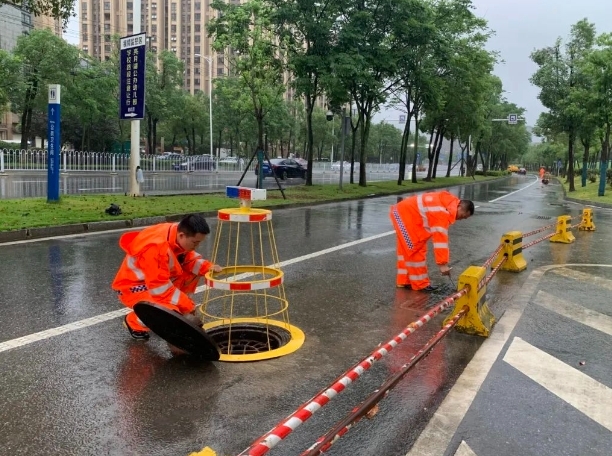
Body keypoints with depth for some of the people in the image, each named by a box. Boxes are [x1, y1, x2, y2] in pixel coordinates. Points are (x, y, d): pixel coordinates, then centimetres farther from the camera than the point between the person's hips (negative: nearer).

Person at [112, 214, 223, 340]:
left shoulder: (177, 233, -12)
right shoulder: (156, 247, -35)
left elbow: (189, 258, 3)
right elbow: (160, 288, -32)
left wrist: (208, 267, -16)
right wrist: (187, 305, -25)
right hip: (132, 287, -8)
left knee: (193, 272, -3)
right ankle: (133, 322, 0)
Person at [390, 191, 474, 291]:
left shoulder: (449, 204, 4)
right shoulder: (445, 212, -27)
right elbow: (440, 238, -30)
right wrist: (442, 263, -29)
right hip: (404, 215, -11)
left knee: (407, 251, 15)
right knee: (416, 250, -6)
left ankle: (404, 281, 24)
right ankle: (420, 284, 2)